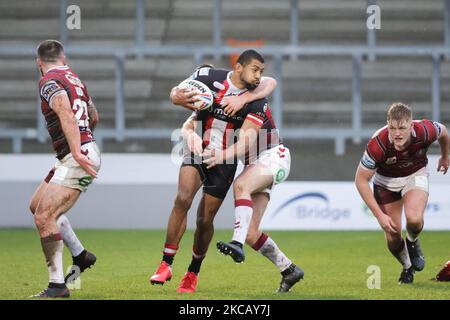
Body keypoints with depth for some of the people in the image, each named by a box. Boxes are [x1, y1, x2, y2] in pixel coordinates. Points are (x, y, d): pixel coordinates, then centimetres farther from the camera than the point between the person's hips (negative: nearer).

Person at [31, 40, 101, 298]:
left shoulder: (49, 81, -10)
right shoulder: (75, 78, 16)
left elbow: (66, 114, -26)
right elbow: (94, 117, 28)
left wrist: (76, 152, -34)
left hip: (77, 159, -9)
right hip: (88, 149, 9)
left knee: (44, 217, -13)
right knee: (38, 205, 20)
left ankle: (57, 284, -13)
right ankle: (80, 255, 25)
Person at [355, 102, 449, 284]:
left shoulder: (424, 131, -31)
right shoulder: (377, 145, -35)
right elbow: (361, 180, -22)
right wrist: (379, 215, -23)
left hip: (416, 174, 0)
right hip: (386, 181, 0)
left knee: (414, 219, -28)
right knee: (393, 238, -3)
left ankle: (412, 242, 9)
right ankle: (407, 267, 31)